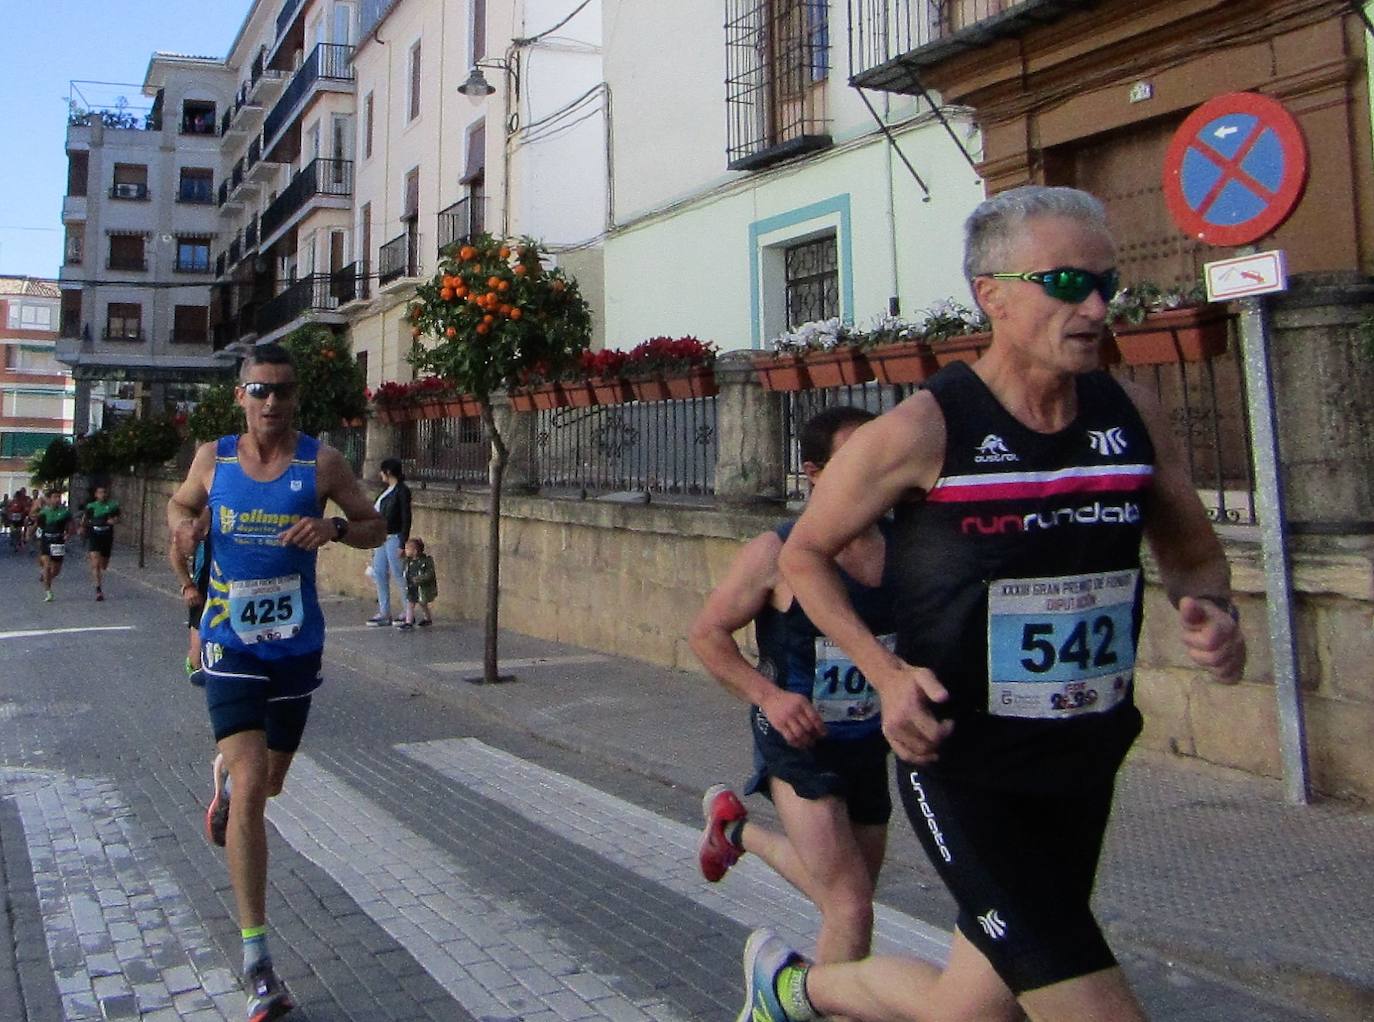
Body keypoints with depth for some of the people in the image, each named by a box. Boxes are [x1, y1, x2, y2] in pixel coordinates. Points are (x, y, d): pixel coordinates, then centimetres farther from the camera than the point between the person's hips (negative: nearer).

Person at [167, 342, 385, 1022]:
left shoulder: (321, 462, -4)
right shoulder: (212, 458, 0)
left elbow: (375, 527, 1)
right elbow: (179, 504, 18)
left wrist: (334, 528, -21)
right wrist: (182, 526, -6)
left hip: (297, 644, 2)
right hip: (230, 642, -1)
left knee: (269, 782, 19)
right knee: (250, 786, -14)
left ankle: (223, 777, 59)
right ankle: (256, 960, -6)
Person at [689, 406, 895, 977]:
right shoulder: (779, 552, -16)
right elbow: (707, 633, -9)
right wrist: (768, 695, -23)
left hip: (870, 744, 6)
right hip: (800, 743, -6)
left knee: (849, 895, 25)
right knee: (852, 912, -13)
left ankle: (737, 831, 48)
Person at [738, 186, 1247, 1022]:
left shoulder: (1134, 417, 1)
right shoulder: (924, 431, -14)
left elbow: (1195, 553, 15)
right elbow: (805, 553, -4)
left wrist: (1212, 612, -8)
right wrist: (887, 671, -18)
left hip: (1085, 769, 6)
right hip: (964, 771, -6)